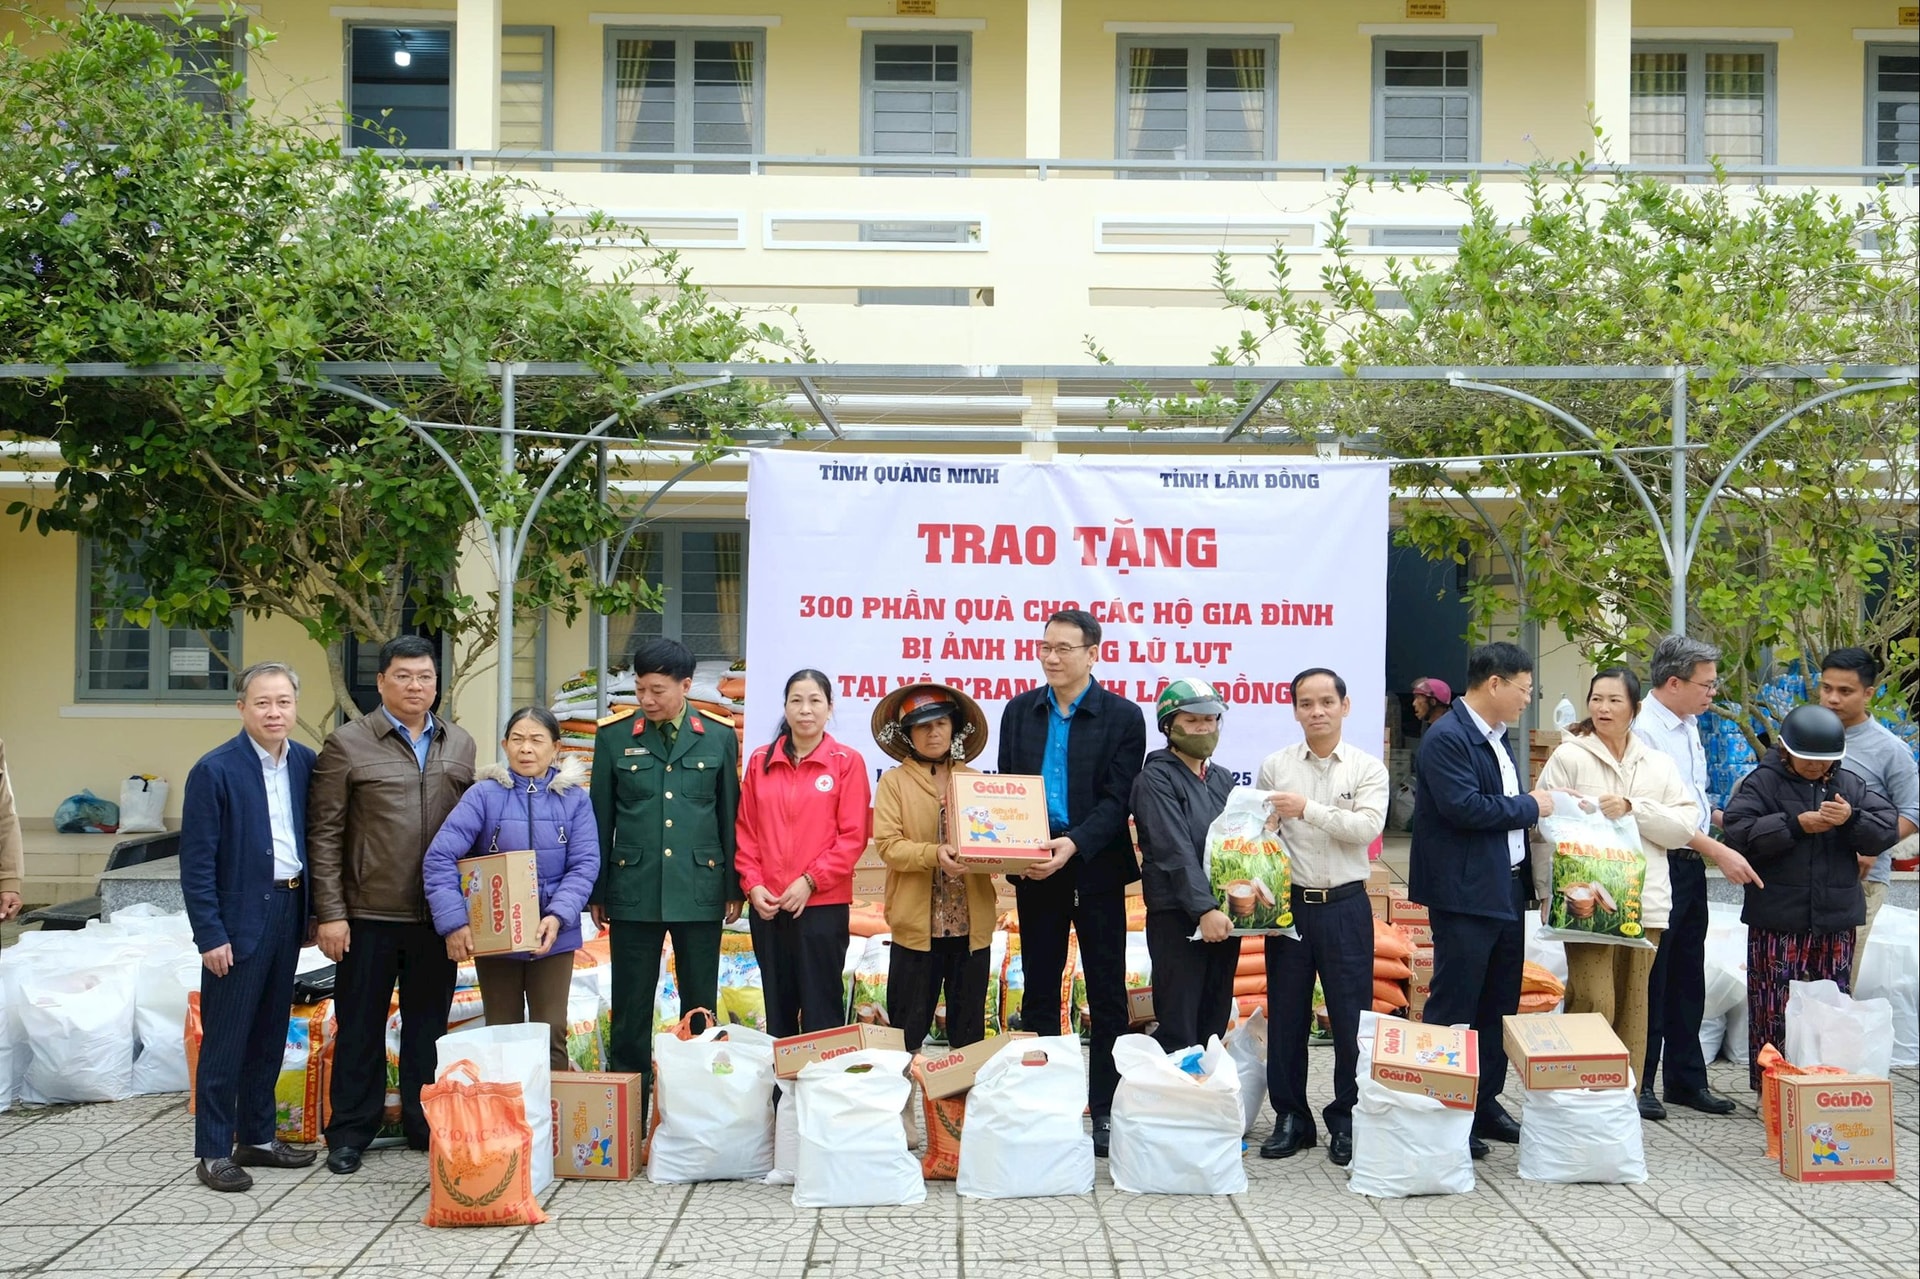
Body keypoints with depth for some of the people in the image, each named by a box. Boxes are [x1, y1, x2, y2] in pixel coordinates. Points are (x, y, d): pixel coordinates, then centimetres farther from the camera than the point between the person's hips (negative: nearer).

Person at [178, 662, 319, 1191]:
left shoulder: (305, 762, 5)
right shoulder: (215, 770, -12)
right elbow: (196, 861, -12)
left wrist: (313, 910, 8)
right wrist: (211, 935, -14)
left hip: (288, 910, 6)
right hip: (238, 919, -6)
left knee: (270, 1034, 15)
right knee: (225, 1041, 1)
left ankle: (256, 1137, 27)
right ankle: (213, 1153, 11)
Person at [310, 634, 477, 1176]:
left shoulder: (460, 745, 9)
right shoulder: (348, 744, -3)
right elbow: (325, 835, -4)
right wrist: (330, 913, -9)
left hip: (437, 915, 3)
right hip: (369, 913, -3)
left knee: (428, 1026, 12)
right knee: (360, 1027, 8)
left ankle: (425, 1126, 25)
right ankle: (350, 1132, 20)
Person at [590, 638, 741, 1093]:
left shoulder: (719, 736, 2)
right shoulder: (614, 735, 1)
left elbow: (730, 816, 6)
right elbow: (601, 818, 6)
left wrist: (733, 889, 5)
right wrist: (597, 893, 7)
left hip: (699, 889, 0)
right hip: (633, 889, 0)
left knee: (700, 1004, 8)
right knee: (631, 1005, 7)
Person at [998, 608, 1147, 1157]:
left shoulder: (1123, 717, -3)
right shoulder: (1019, 711, 9)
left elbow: (1117, 799, -9)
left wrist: (1073, 844, -23)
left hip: (1095, 869, -3)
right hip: (1033, 869, 3)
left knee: (1106, 995, 3)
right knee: (1038, 992, 10)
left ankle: (1106, 1110, 11)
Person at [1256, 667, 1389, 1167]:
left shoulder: (1368, 769, 1)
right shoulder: (1275, 767, 4)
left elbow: (1367, 827, -13)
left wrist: (1309, 809, -19)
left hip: (1345, 906, -1)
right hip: (1290, 903, 1)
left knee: (1351, 1018, 3)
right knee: (1286, 1016, 7)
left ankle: (1346, 1121, 17)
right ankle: (1291, 1118, 19)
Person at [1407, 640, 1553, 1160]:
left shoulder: (1496, 738, 16)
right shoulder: (1447, 738, -15)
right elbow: (1464, 807, -24)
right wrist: (1529, 806, -13)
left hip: (1507, 889, 10)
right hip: (1465, 895, -10)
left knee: (1499, 1006, 15)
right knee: (1453, 1008, -3)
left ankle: (1486, 1103, 24)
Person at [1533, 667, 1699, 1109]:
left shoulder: (1657, 764, 14)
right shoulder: (1569, 757, 2)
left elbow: (1685, 825, 5)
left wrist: (1633, 809, -10)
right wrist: (1548, 892, -9)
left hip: (1644, 902, 4)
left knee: (1632, 1004, 8)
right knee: (1593, 1003, -10)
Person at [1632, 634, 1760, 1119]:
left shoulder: (1688, 726, 13)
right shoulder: (1643, 730, -18)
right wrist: (1720, 851, -22)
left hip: (1691, 864, 9)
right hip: (1657, 866, -9)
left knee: (1687, 980, 15)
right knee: (1649, 981, 0)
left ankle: (1686, 1079, 25)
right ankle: (1638, 1084, 11)